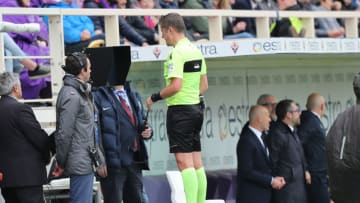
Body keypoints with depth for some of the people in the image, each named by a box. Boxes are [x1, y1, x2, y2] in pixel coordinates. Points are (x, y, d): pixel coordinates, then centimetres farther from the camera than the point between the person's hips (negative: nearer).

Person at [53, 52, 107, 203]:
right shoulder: (71, 96, -15)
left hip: (86, 162, 10)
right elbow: (64, 133, -18)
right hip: (81, 164, -10)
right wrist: (61, 162, -10)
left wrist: (99, 160, 19)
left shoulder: (81, 93, 17)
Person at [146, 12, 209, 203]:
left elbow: (175, 86, -21)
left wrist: (154, 97, -9)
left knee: (184, 161, -10)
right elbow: (204, 85, 16)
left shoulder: (177, 52, -14)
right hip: (196, 107, 9)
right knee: (196, 162, 10)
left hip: (180, 109, -9)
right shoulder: (196, 50, 12)